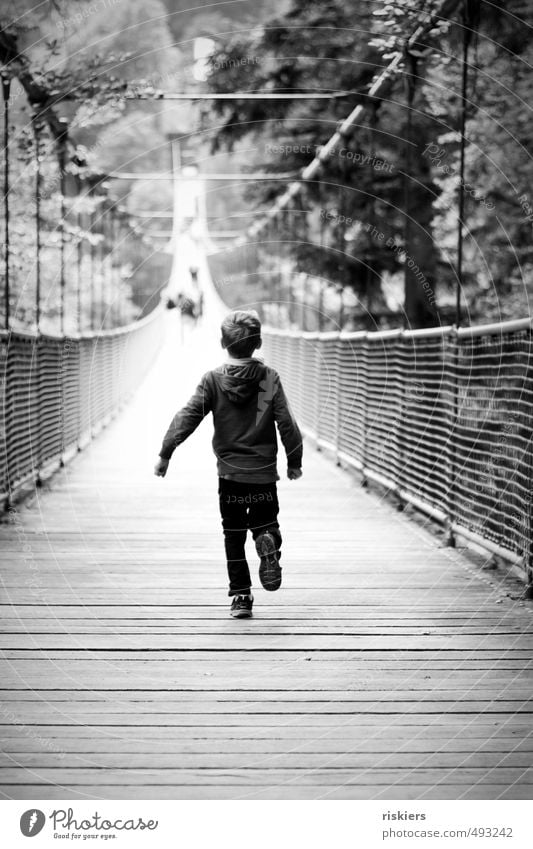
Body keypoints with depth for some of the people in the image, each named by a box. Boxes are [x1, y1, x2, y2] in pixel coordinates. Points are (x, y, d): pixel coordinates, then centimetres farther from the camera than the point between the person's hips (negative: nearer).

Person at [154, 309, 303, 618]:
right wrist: (294, 461, 7)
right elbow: (287, 423, -4)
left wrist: (166, 453, -6)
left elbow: (188, 416, -10)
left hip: (230, 472, 0)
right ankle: (268, 541, -18)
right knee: (264, 523, 17)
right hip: (264, 472, 0)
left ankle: (241, 596, 5)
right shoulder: (270, 378, -4)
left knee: (234, 536, 10)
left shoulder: (213, 380, -5)